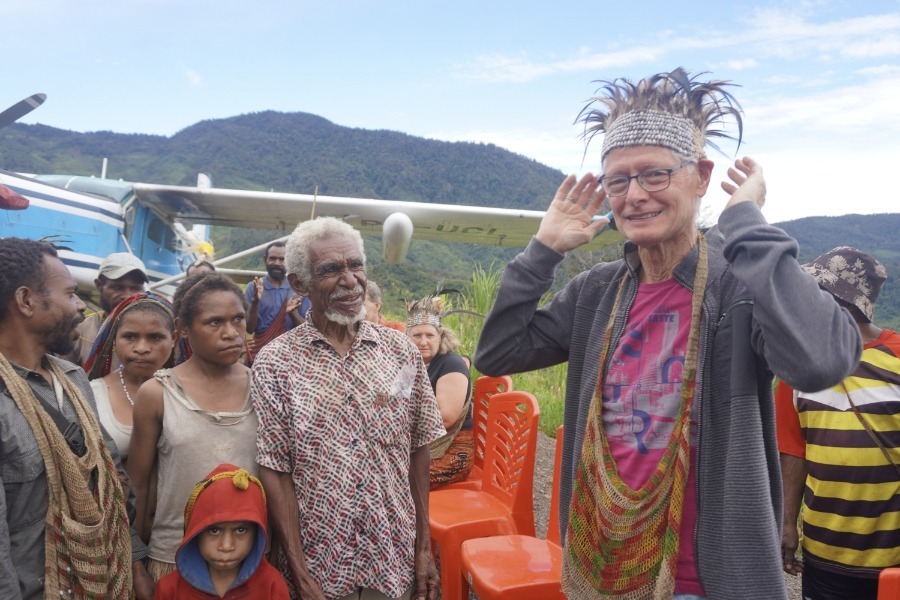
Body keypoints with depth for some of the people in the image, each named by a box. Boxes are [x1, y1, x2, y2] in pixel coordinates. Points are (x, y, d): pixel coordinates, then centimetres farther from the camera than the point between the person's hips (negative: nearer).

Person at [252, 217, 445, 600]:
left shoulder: (401, 351, -3)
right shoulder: (276, 362, -9)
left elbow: (417, 453, 1)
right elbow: (275, 470, -8)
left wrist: (424, 549, 1)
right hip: (315, 562, -2)